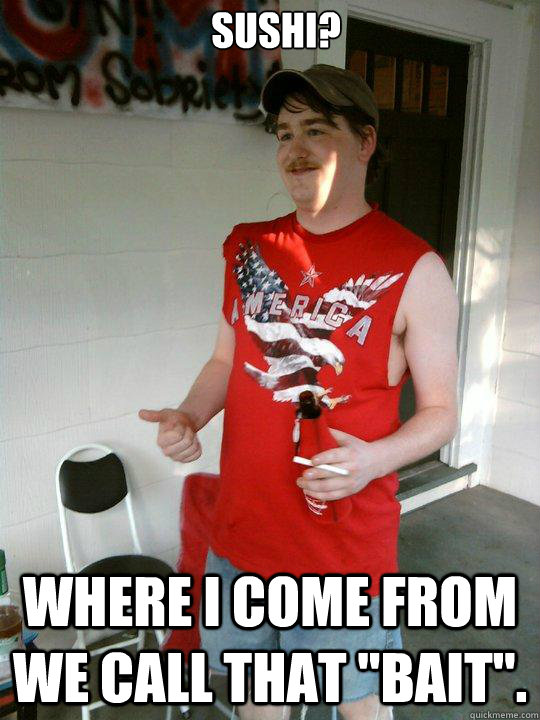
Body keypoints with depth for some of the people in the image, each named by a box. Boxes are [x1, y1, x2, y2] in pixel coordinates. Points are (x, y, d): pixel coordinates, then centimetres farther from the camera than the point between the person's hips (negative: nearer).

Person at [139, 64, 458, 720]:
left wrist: (373, 459, -25)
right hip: (240, 533, 5)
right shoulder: (248, 247, 2)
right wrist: (188, 417, -7)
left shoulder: (415, 271, -12)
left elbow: (440, 412, -7)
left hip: (345, 546, -4)